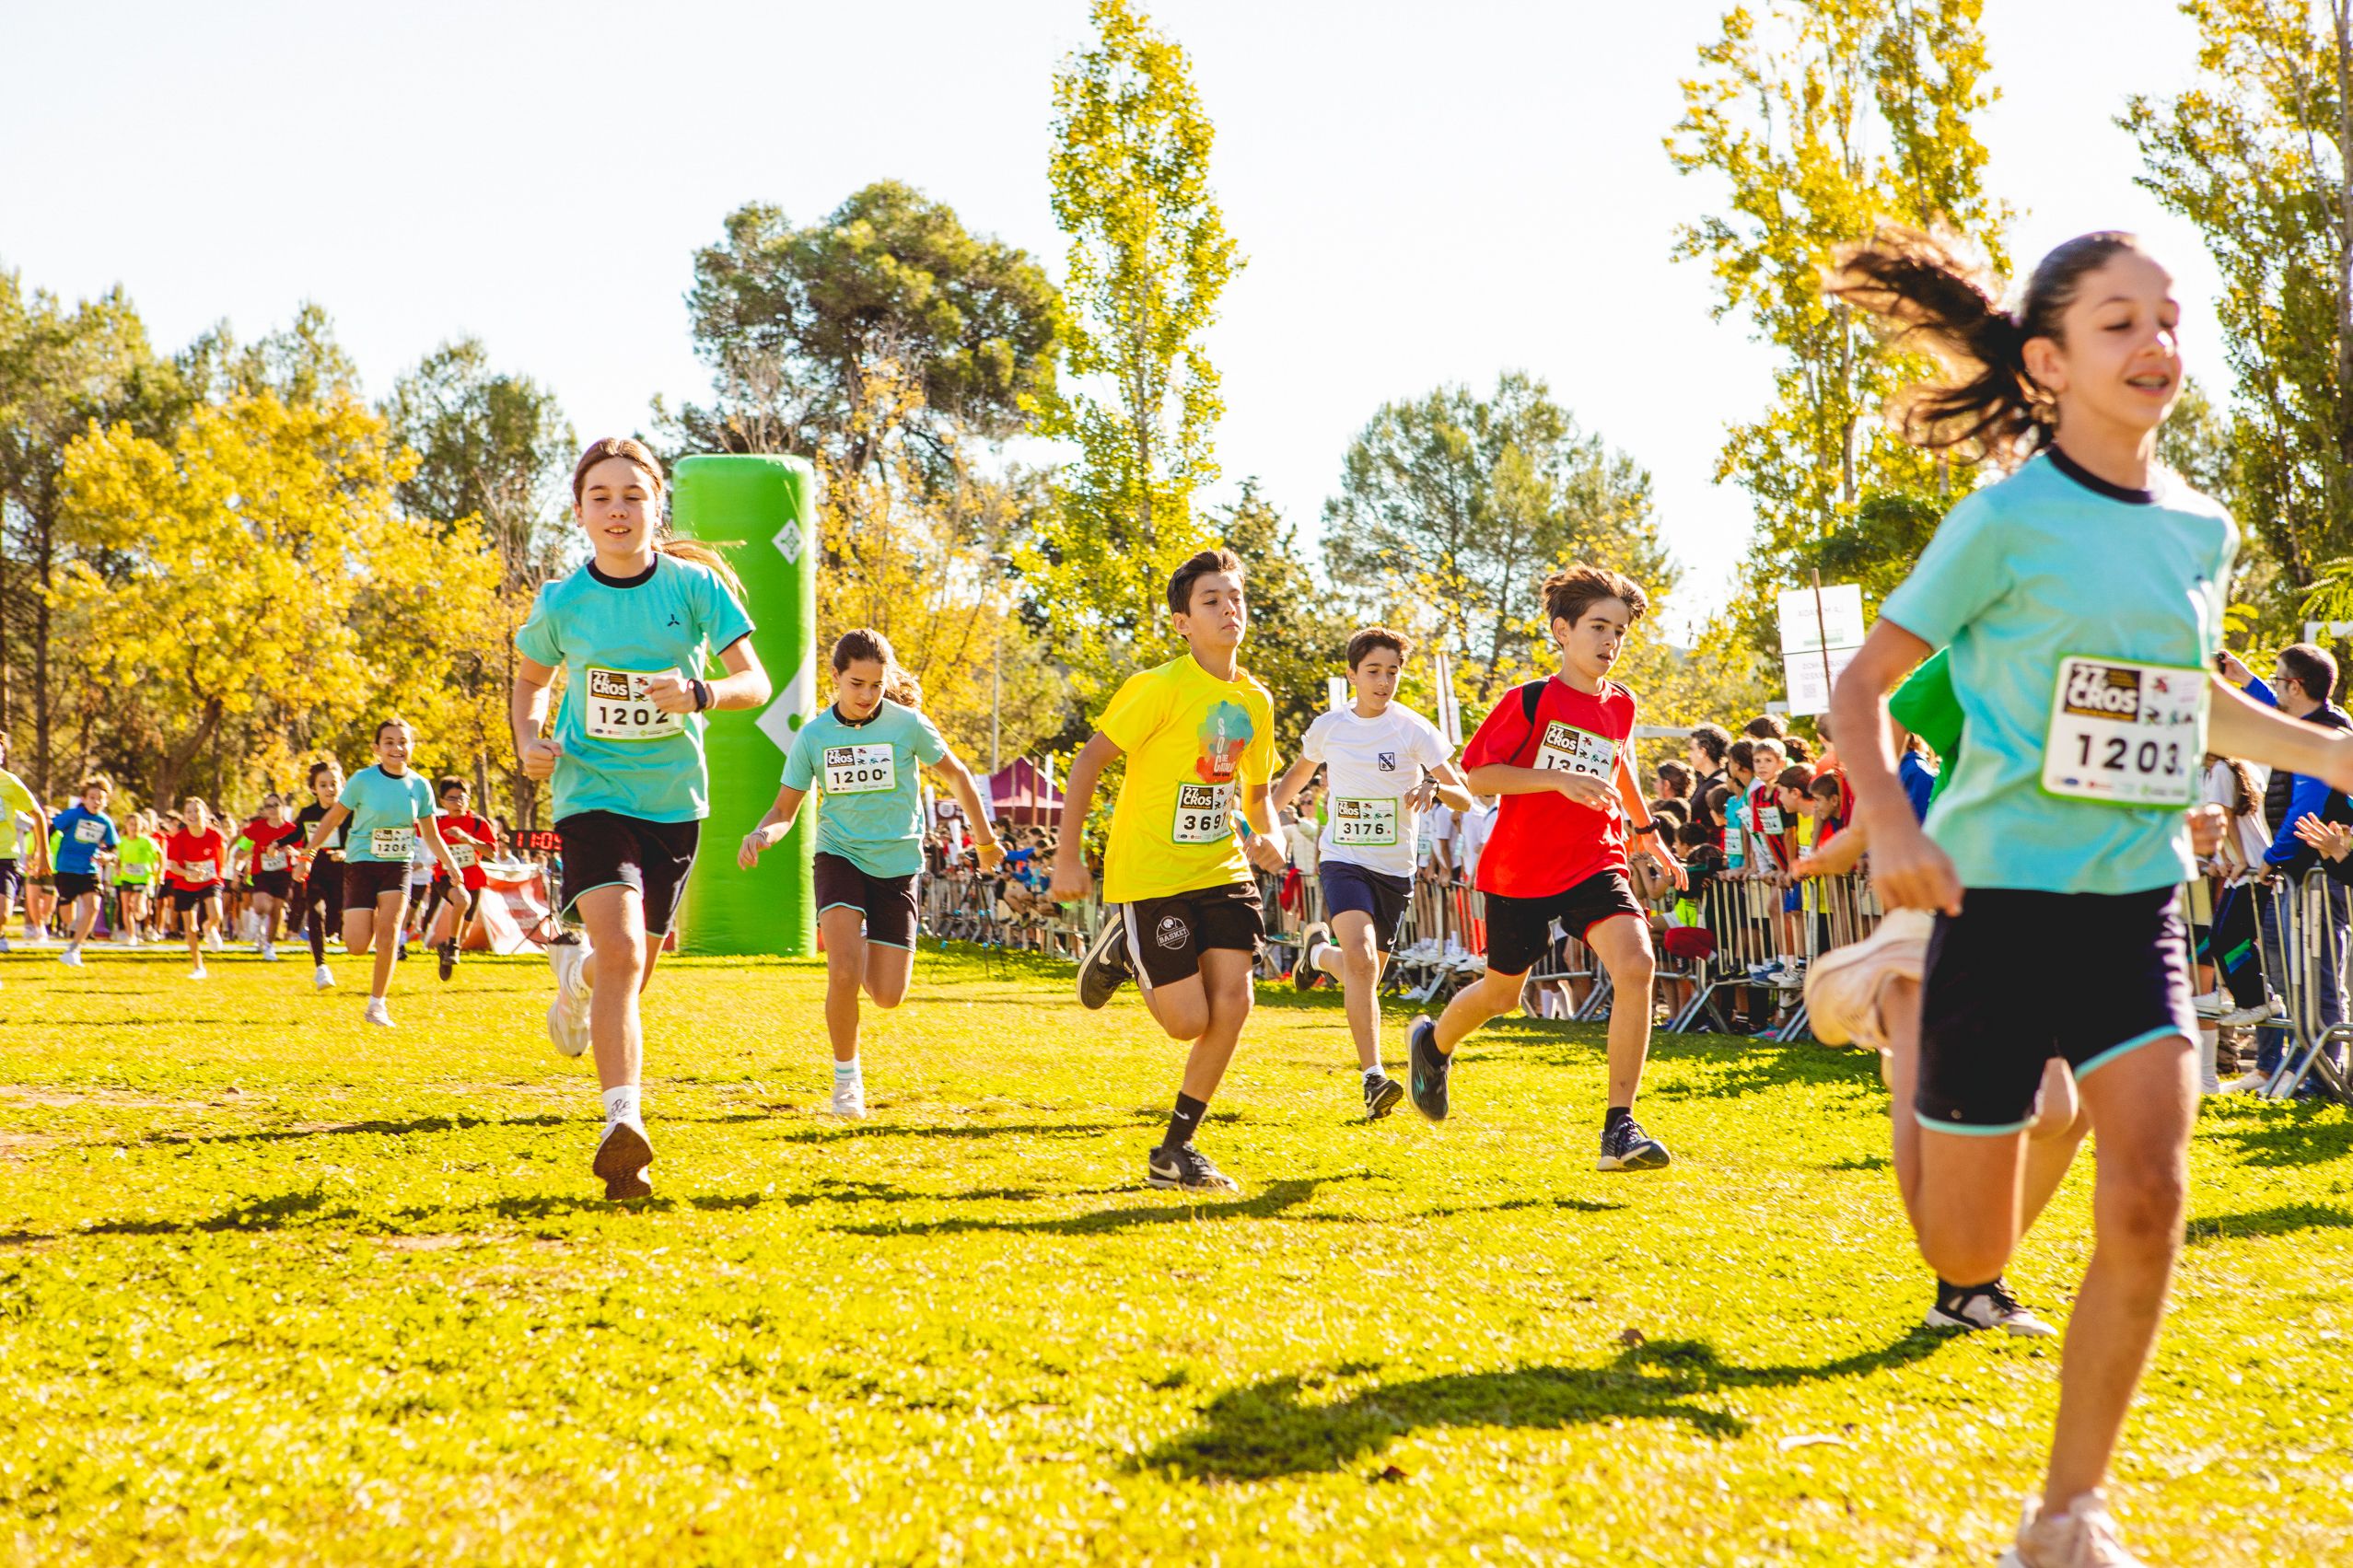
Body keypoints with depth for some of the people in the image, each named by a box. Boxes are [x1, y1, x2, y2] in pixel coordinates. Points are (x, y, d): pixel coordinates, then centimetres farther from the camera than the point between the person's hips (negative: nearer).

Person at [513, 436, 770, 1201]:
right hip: (592, 792, -2)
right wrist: (529, 741, -5)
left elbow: (755, 682, -9)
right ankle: (624, 1121, -28)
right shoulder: (562, 602, -5)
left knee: (631, 970, 14)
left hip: (673, 800, 2)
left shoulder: (694, 586, -7)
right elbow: (530, 679, 14)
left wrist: (701, 694, -30)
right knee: (621, 953, -23)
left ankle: (575, 972, 51)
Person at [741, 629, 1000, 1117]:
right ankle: (846, 1075, 0)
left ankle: (868, 955, 35)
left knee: (887, 997, -3)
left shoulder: (908, 724, -8)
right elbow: (785, 809, 1)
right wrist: (762, 835, -22)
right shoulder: (813, 736, -5)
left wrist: (986, 839, 18)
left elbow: (955, 774, 8)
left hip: (897, 863, 0)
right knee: (843, 974, -23)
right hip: (840, 857, 0)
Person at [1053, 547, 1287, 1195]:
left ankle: (1175, 1152, 9)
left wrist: (1267, 837, -1)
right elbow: (1088, 761, -11)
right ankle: (1124, 950, 25)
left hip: (1222, 870, 6)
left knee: (1232, 1004, -7)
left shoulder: (1254, 700, 6)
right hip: (1150, 874, -6)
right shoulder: (1160, 688, -15)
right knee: (1189, 1021, -8)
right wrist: (1067, 857, -12)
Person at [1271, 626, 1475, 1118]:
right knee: (1360, 958, -25)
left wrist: (1433, 786, -31)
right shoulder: (1328, 727, 2)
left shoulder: (1414, 730, -6)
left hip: (1394, 870, 1)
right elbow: (1296, 776, 23)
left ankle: (1319, 950, 45)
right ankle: (1373, 1076, -25)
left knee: (1363, 972, 9)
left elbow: (1465, 799, -10)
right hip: (1343, 861, -1)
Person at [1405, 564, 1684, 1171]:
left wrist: (1648, 834, 33)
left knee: (1636, 966, -22)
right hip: (1520, 871, -3)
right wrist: (1560, 780, -23)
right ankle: (1433, 1042, 50)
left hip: (1595, 865, 3)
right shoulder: (1530, 701, -10)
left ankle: (1620, 1127, -18)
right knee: (1501, 991, 13)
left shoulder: (1620, 706, 6)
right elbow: (1477, 776, -12)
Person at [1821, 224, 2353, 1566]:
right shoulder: (2009, 520, -10)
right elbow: (1863, 689, -7)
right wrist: (1893, 824, -24)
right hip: (2002, 899, -4)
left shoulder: (2203, 531, 6)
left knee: (2149, 1197, -15)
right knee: (1969, 1257, 2)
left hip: (2139, 903, 4)